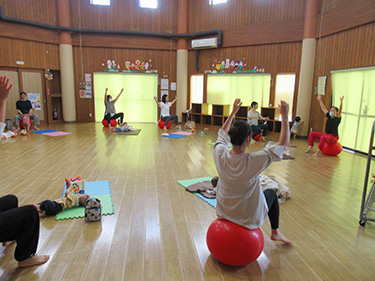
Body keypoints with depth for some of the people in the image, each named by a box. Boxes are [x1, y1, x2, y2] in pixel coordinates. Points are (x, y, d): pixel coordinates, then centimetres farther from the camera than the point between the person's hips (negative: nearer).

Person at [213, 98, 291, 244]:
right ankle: (275, 233, 39)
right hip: (248, 218, -4)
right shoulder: (253, 161, -33)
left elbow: (222, 133, 4)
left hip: (223, 211, 4)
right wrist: (284, 116, -14)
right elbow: (283, 143, -20)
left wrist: (233, 112, 10)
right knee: (272, 193, 26)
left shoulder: (220, 154, -20)